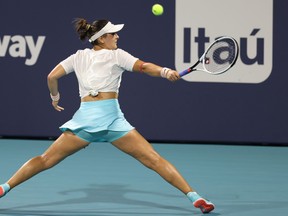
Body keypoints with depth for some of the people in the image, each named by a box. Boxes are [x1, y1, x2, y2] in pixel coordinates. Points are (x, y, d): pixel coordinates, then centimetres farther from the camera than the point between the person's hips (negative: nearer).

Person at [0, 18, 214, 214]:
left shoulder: (79, 56, 17)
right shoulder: (116, 55, 7)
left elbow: (52, 77, 13)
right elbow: (143, 67, -9)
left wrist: (55, 97, 30)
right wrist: (165, 72, -21)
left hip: (84, 116, 3)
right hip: (111, 116, -3)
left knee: (46, 160, 13)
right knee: (153, 159, -6)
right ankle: (193, 196, -12)